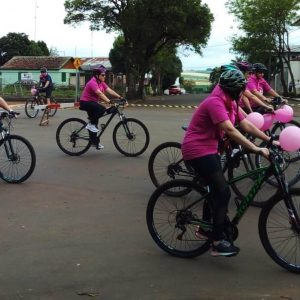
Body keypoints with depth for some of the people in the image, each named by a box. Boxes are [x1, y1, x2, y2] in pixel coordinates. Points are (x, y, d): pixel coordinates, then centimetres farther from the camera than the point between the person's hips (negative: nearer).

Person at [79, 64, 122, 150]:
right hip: (85, 102, -9)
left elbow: (109, 91, -4)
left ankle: (95, 142, 22)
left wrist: (120, 97, -16)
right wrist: (108, 101, -48)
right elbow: (99, 93, -37)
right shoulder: (93, 82, -23)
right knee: (102, 109, -31)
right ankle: (91, 124, -15)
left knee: (94, 124, 13)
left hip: (92, 102, 9)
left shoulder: (101, 83, 5)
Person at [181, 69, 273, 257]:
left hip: (210, 150, 10)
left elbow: (247, 125, 3)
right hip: (198, 151, -10)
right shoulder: (215, 103, -23)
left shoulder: (230, 104, 7)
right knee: (223, 192, -12)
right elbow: (230, 130, -32)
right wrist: (256, 149, -35)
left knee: (216, 189, 20)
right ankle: (218, 242, -6)